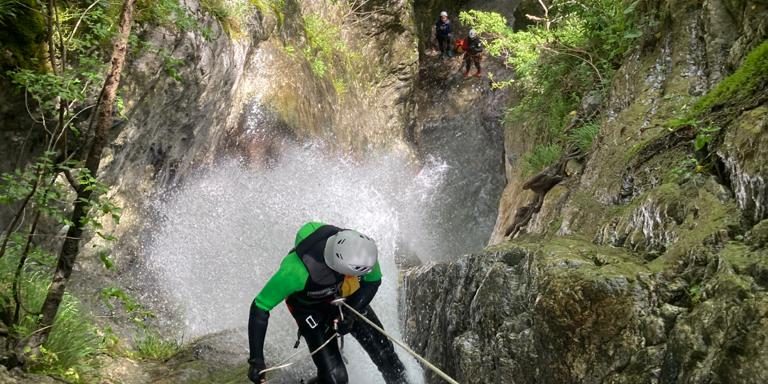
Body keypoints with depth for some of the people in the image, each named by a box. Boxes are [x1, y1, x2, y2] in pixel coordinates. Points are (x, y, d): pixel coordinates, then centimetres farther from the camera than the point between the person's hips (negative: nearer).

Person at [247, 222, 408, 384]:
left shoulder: (360, 249, -33)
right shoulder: (297, 271, -44)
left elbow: (373, 281, -12)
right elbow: (260, 307, -34)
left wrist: (351, 314, -25)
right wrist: (256, 359, -36)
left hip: (348, 298, 3)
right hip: (310, 308, -3)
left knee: (384, 353, 4)